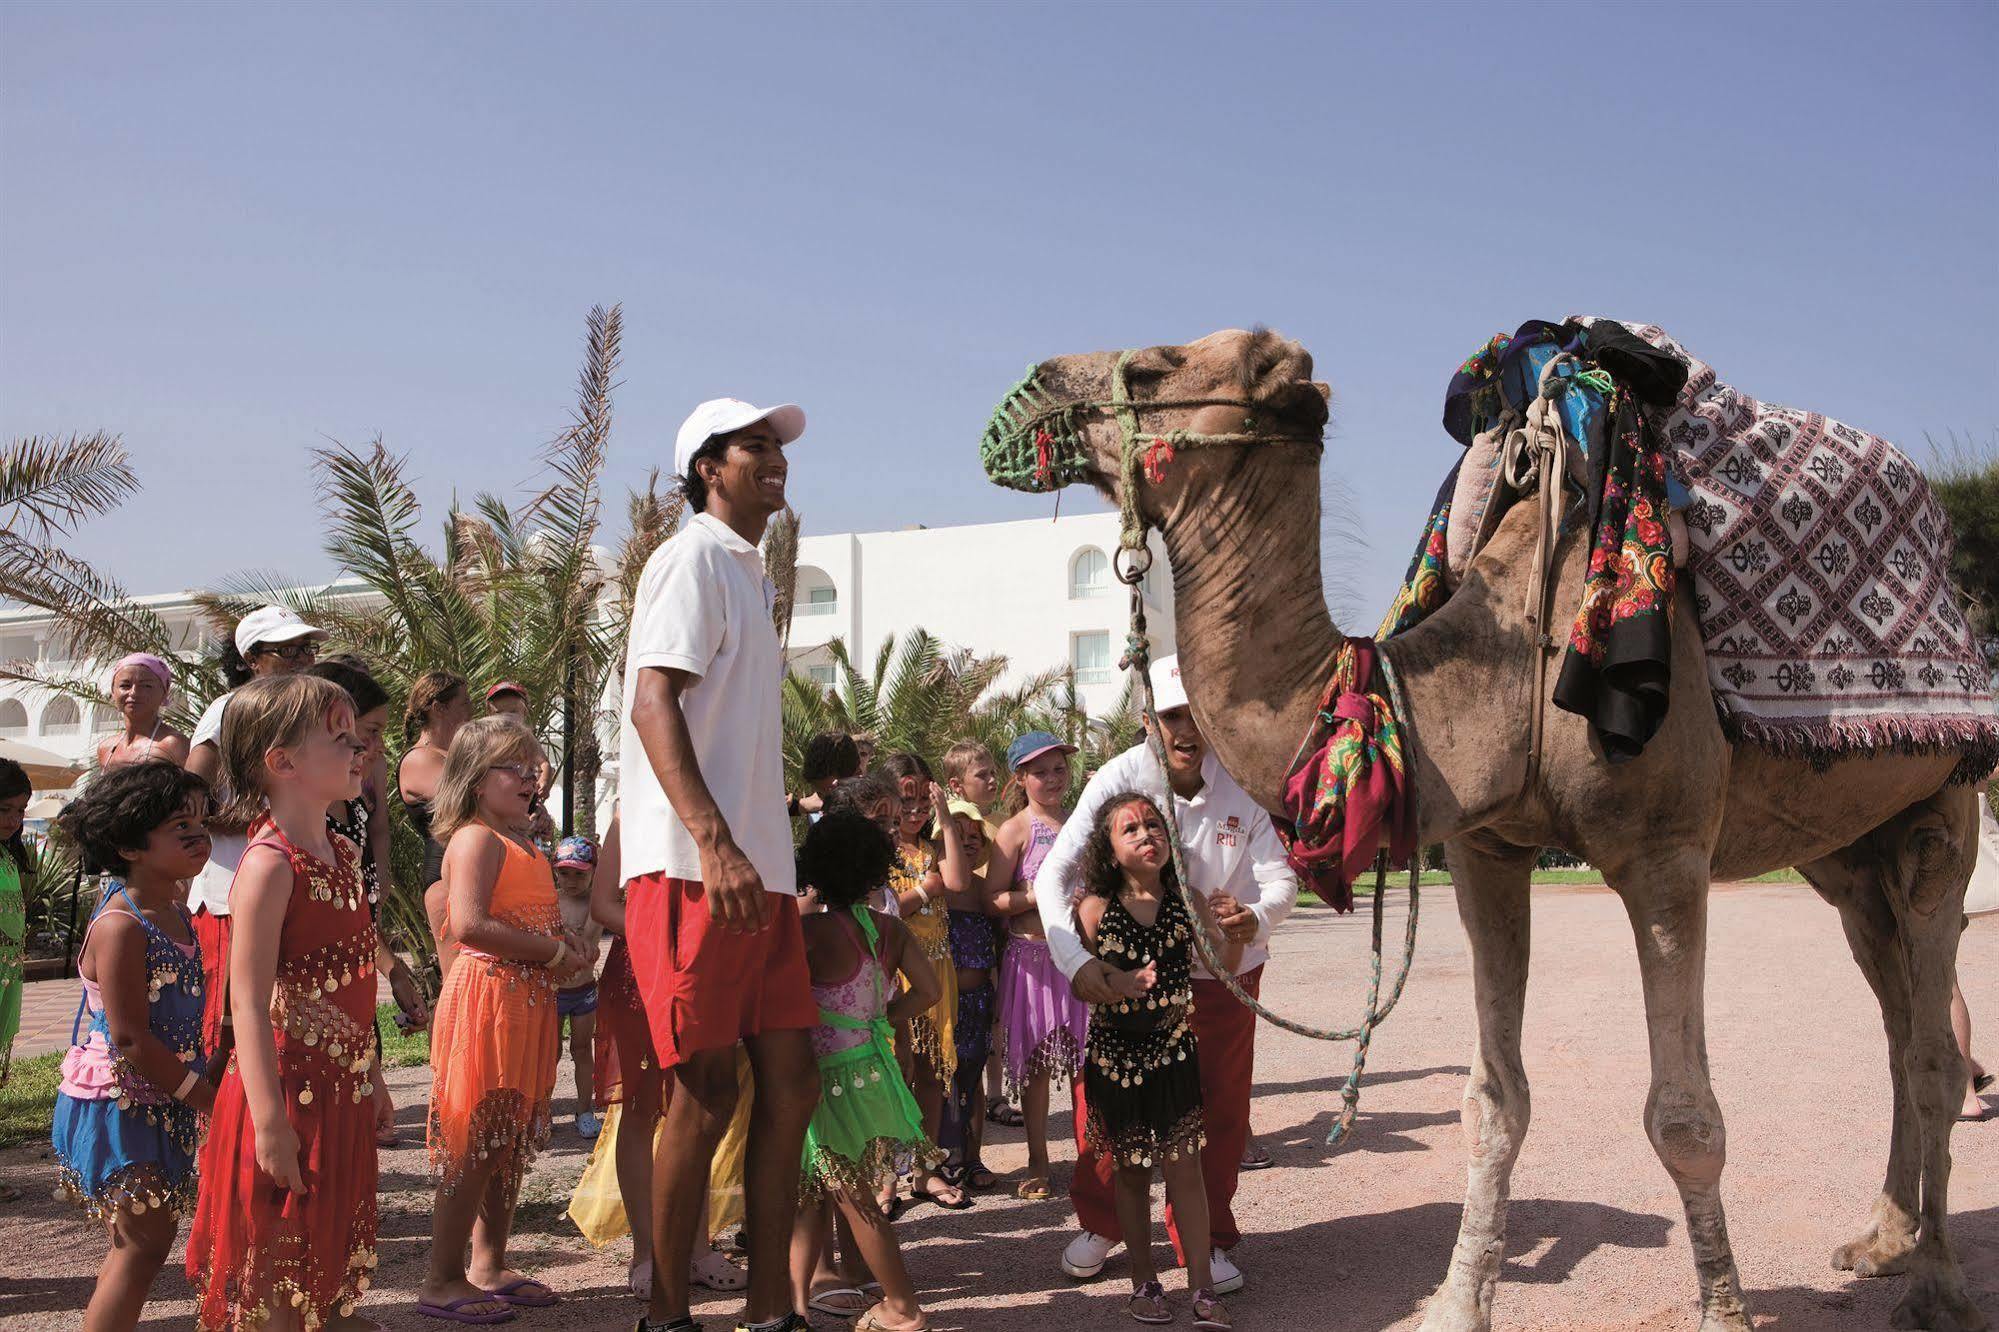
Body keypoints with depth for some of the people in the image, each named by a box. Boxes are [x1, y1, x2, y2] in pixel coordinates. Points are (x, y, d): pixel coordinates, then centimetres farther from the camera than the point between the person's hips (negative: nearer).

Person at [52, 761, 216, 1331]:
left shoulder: (177, 915, 7)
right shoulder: (120, 926, -21)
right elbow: (129, 1040, -23)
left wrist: (207, 1085, 12)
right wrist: (208, 1096, -18)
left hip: (161, 1105, 9)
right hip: (117, 1106, -9)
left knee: (146, 1234, 14)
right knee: (144, 1241, -5)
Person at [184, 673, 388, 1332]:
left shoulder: (343, 855, 8)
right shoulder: (269, 864, -18)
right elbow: (249, 1005, -22)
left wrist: (372, 1075, 19)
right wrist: (270, 1123, -24)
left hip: (343, 1091, 8)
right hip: (288, 1093, -8)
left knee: (333, 1248, 19)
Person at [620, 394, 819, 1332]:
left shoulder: (749, 574, 23)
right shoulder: (694, 559, -5)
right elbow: (654, 702, -17)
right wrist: (715, 845, -27)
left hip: (758, 868, 9)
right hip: (695, 867, -9)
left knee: (789, 1081, 8)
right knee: (706, 1096, -3)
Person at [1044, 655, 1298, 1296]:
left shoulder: (1243, 788, -13)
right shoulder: (1117, 781, -18)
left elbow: (1281, 877, -10)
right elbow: (1055, 873, -22)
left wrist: (1254, 917, -34)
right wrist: (1076, 960, -36)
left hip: (1223, 971, 1)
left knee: (1219, 1110, 9)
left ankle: (1207, 1239, 29)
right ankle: (1098, 1224, 29)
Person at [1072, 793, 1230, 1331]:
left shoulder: (1187, 901, -3)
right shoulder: (1096, 908, -8)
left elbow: (1222, 965, -5)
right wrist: (1116, 983, -21)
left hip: (1174, 1050, 1)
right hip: (1115, 1051, 0)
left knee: (1184, 1167, 2)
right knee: (1131, 1171, 11)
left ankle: (1202, 1288, 12)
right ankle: (1143, 1282, 25)